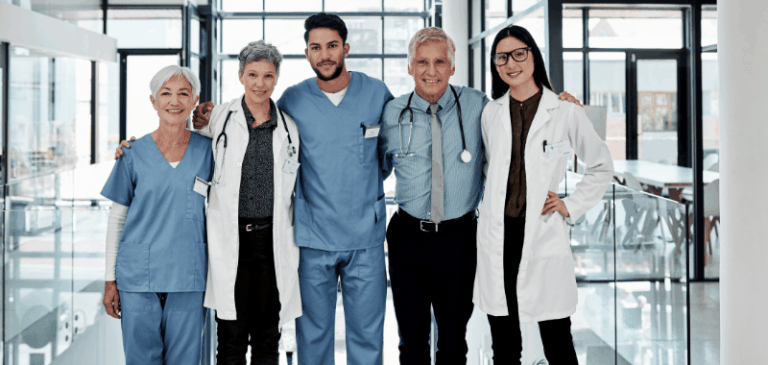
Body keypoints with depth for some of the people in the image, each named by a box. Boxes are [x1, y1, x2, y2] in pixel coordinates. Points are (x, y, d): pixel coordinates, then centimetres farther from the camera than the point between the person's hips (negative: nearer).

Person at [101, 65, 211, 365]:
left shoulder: (206, 150, 3)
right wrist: (110, 279, 3)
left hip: (188, 276, 1)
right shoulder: (135, 153, 1)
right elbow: (117, 218, 5)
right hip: (138, 274, 0)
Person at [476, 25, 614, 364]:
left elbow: (602, 166, 10)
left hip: (543, 234, -3)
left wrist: (571, 206, 1)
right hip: (497, 236, 3)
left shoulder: (565, 112, -1)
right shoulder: (491, 112, 9)